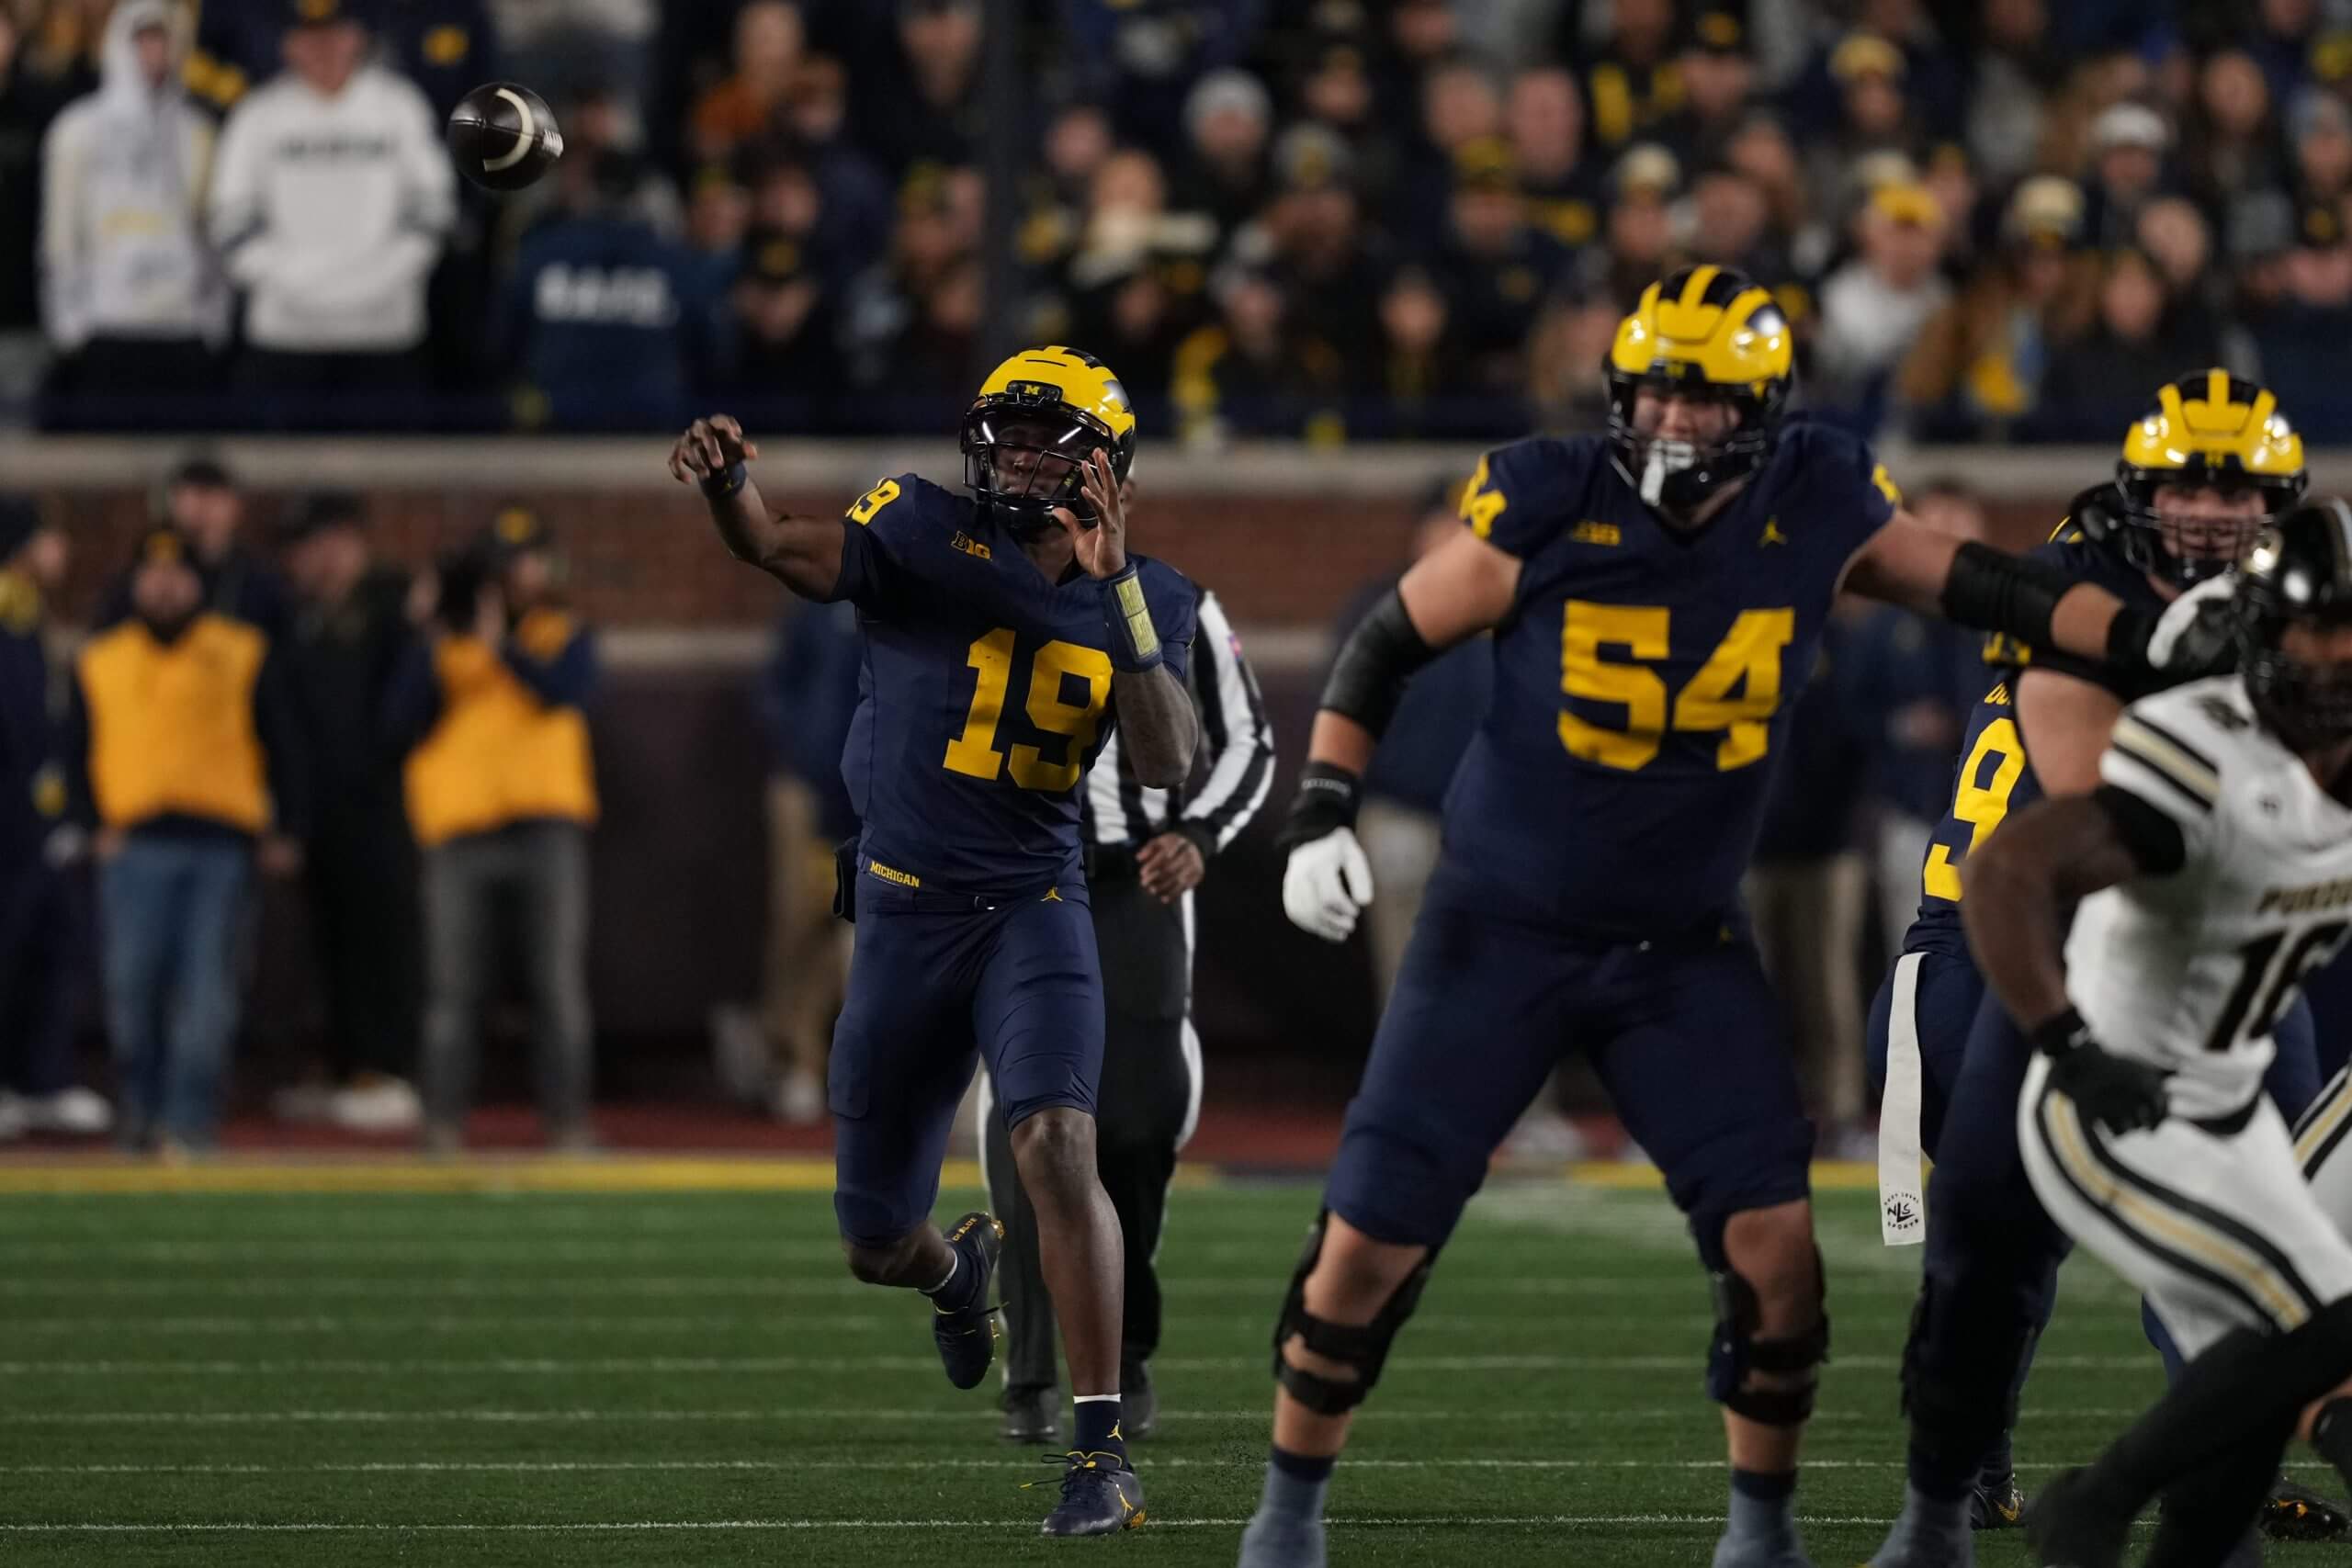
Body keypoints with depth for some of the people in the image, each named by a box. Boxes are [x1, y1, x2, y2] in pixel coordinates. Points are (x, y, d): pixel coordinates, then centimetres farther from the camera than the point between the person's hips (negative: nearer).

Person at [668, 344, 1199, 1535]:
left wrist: (1116, 594, -19)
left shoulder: (1146, 600, 2)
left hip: (1034, 902, 0)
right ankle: (957, 1268, 51)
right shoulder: (928, 532, -5)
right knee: (876, 1245, 10)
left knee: (1055, 1143, -27)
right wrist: (727, 488, -46)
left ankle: (1102, 1450, -22)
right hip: (905, 909, 0)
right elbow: (790, 552, -23)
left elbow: (1166, 766, -11)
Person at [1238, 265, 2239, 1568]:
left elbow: (1977, 583, 5)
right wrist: (1320, 815, -12)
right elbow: (1389, 642, -4)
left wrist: (2151, 640, -6)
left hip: (1685, 947, 2)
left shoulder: (1816, 509, -8)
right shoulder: (1547, 508, -15)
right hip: (1502, 926, -2)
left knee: (1773, 1240, -8)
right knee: (1371, 1239, -3)